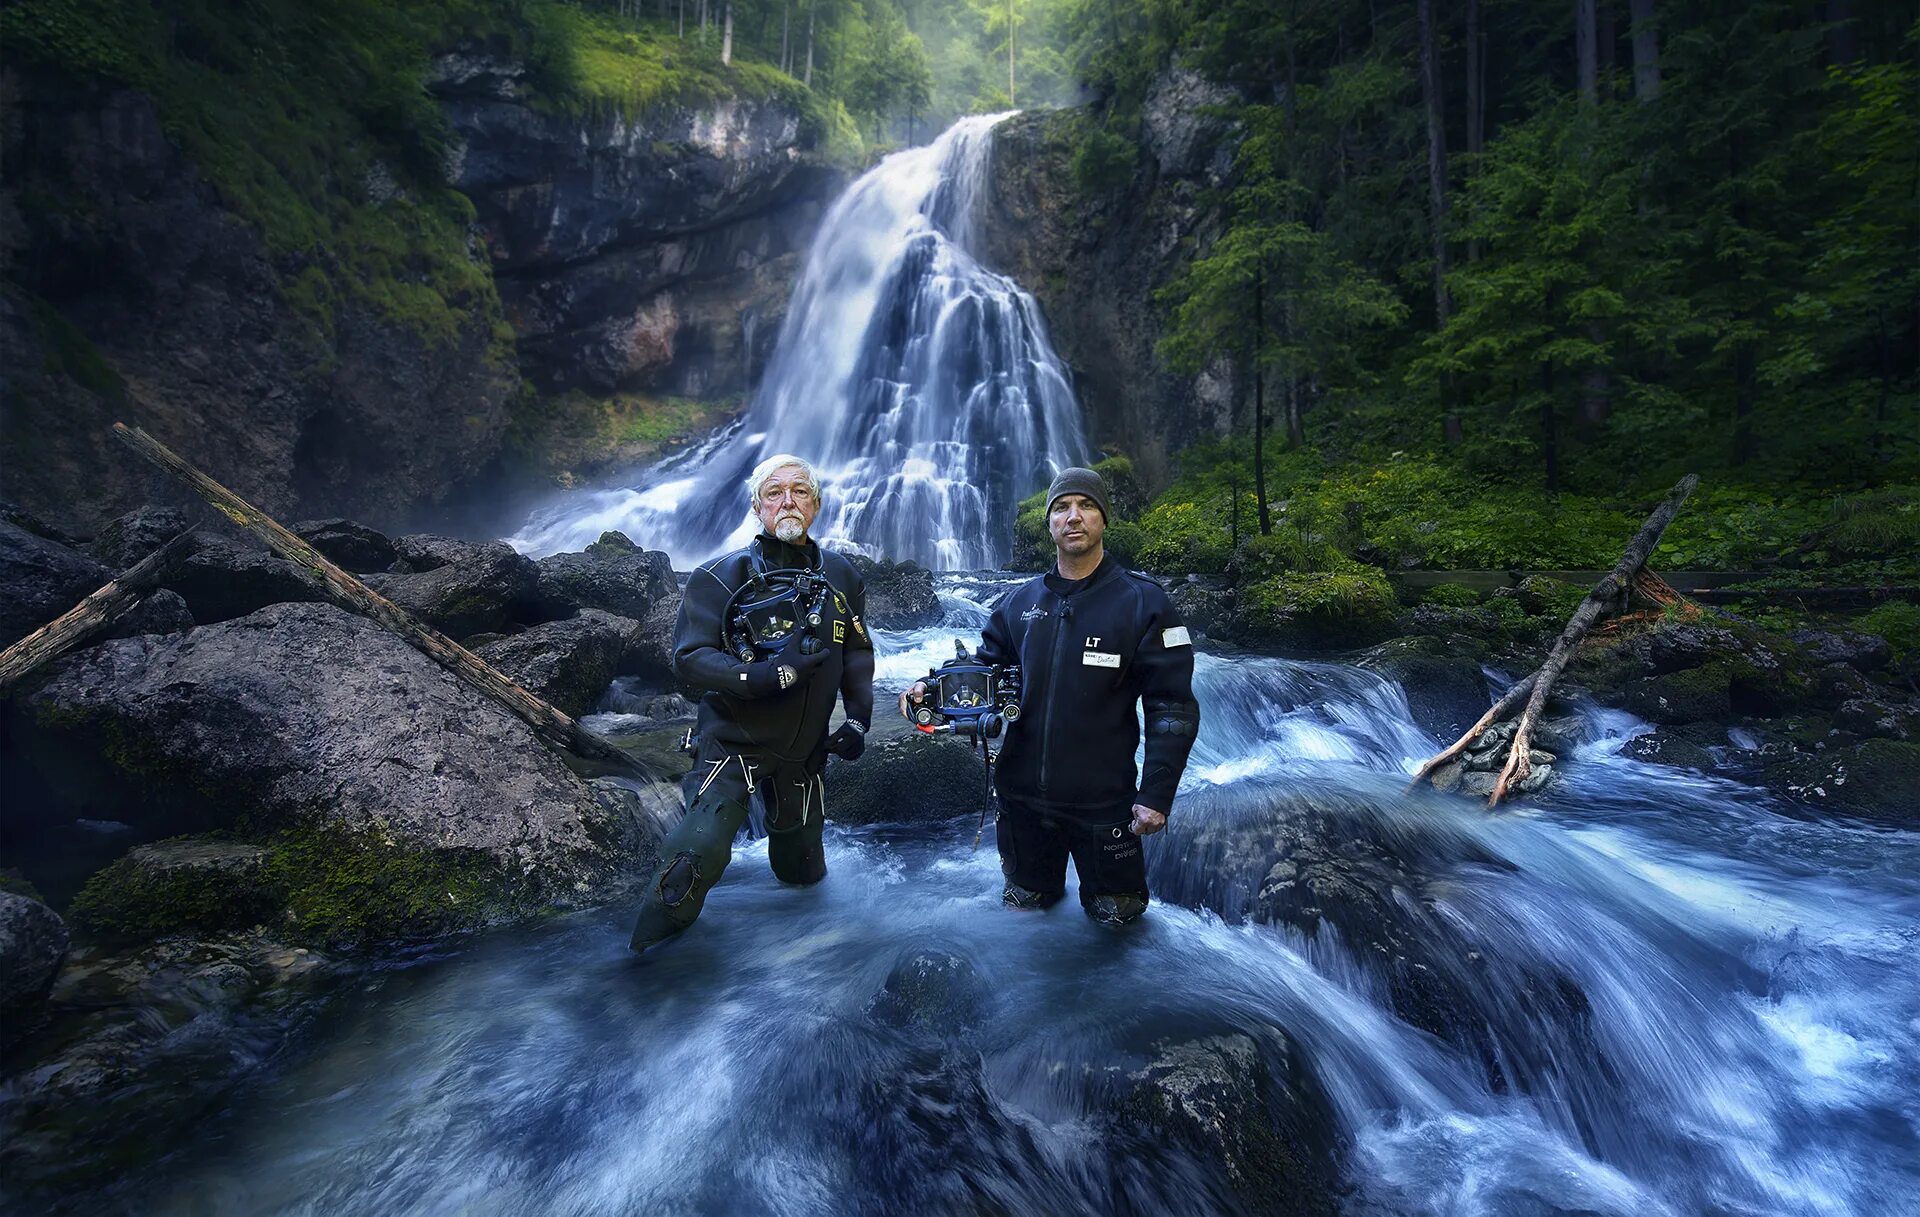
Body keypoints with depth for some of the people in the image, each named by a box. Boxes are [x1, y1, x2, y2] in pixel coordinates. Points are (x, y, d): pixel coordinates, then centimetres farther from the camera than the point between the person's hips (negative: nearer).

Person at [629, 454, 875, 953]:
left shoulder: (840, 577, 2)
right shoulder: (722, 577, -12)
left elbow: (857, 651, 11)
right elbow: (690, 657, -20)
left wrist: (858, 717, -1)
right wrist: (771, 674, -30)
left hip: (805, 748, 5)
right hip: (734, 740, -4)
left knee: (804, 872, 16)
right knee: (701, 852, -22)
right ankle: (652, 948, 5)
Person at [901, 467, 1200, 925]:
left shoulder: (1143, 603, -9)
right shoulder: (1019, 603, 3)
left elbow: (1171, 707, -10)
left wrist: (1157, 794, -16)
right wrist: (933, 687, -8)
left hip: (1103, 799, -3)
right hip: (1022, 795, 3)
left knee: (1115, 914, 15)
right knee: (1025, 901, 20)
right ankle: (1045, 885, 51)